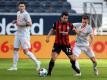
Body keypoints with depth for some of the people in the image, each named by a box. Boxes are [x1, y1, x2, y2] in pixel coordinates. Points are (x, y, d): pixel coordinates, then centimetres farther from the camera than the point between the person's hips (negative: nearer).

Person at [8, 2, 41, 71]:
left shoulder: (26, 14, -14)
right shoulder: (18, 13, 12)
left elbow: (30, 24, -23)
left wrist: (21, 24, -22)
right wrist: (15, 21, 9)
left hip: (24, 35, -8)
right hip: (18, 34, 8)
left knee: (26, 51, -9)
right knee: (15, 50, 6)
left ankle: (37, 62, 5)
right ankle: (14, 66, 10)